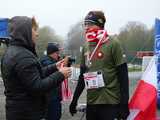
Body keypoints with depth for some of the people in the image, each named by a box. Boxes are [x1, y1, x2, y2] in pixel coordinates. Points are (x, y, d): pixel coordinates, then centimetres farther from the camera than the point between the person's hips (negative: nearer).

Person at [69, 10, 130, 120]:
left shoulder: (113, 44, -8)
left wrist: (124, 103, -13)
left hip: (110, 103, -6)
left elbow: (123, 76, -10)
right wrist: (75, 100, 16)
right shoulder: (86, 47, 11)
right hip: (91, 103, 6)